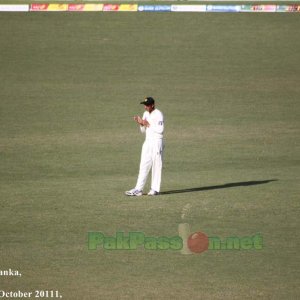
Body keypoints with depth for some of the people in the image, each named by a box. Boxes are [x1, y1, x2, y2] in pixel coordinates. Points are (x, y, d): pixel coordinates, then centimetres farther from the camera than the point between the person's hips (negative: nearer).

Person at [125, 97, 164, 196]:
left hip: (157, 142, -8)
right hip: (147, 142, 8)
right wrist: (141, 124, -3)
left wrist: (148, 124, -17)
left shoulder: (158, 114, -11)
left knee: (156, 165, -2)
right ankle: (139, 189, 2)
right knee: (143, 166, 4)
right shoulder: (145, 114, 12)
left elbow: (160, 130, -20)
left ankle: (155, 189, 4)